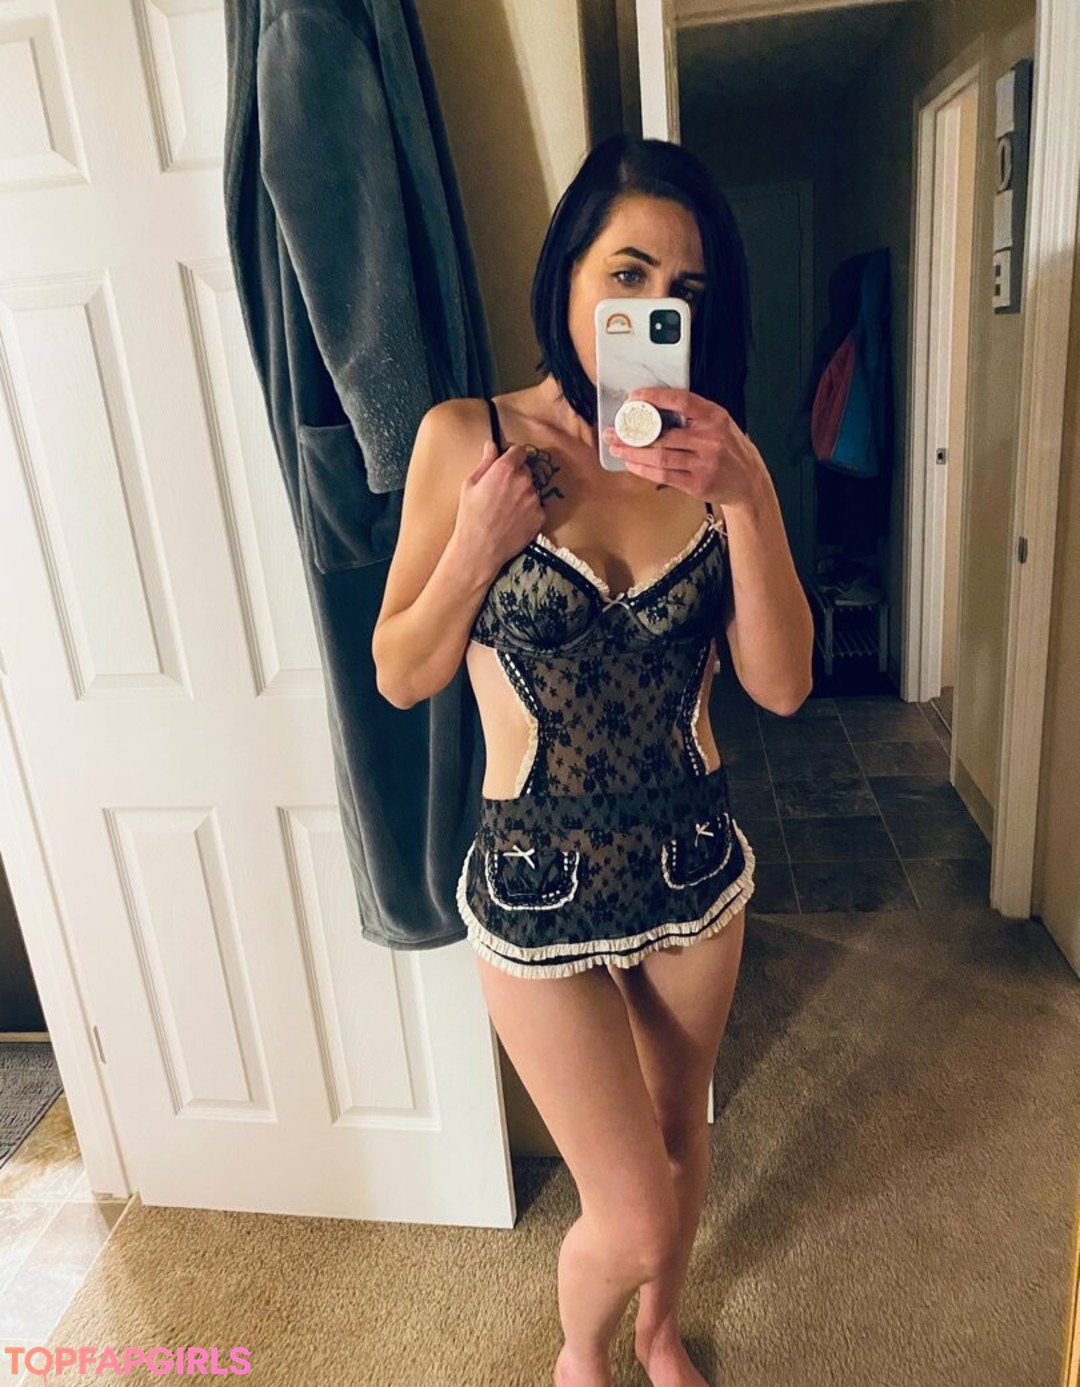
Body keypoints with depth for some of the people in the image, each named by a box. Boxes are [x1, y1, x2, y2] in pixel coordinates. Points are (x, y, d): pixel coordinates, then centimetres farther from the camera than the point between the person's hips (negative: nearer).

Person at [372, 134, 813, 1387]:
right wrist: (479, 545, -22)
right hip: (542, 884, -3)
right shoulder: (468, 437, -11)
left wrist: (748, 498, -23)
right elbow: (400, 676, -7)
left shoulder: (714, 458, -3)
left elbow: (781, 685, -11)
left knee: (679, 1132, 25)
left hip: (694, 864, 4)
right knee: (634, 1219, 6)